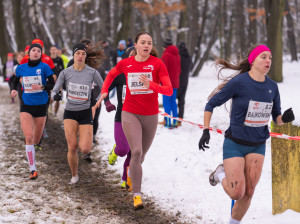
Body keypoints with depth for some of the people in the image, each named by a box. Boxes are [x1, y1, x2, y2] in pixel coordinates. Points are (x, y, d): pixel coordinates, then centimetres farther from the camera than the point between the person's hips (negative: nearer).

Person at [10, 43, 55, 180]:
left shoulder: (44, 67, -5)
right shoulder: (21, 68, 2)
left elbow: (52, 85, -6)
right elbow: (16, 80, 20)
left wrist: (41, 87, -25)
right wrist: (14, 90, -1)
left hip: (41, 106, 0)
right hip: (26, 106, 0)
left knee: (36, 140, 9)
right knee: (29, 137, -17)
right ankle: (32, 169, -13)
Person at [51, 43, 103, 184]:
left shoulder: (92, 72, -6)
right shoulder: (66, 72, -2)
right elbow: (54, 91, -1)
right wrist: (55, 96, -24)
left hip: (85, 112, -1)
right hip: (70, 113, 1)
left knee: (85, 150, -12)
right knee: (72, 147, -11)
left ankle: (85, 140, 28)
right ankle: (74, 175, 13)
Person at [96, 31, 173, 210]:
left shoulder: (158, 64, -7)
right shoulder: (125, 64, -1)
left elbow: (169, 90, -14)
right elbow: (111, 74, 22)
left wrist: (151, 85, -30)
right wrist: (104, 92, 10)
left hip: (150, 115, 1)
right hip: (130, 113, -1)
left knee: (142, 154, 16)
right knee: (136, 151, -18)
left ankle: (130, 173, 49)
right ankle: (137, 194, -16)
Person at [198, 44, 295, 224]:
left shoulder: (272, 86, 0)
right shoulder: (239, 82, -15)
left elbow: (276, 117, 10)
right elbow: (211, 104, -7)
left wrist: (285, 118, -13)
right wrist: (206, 131, -13)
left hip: (257, 146, 4)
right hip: (235, 144, -4)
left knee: (249, 193, 1)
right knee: (237, 193, -8)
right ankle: (221, 174, 24)